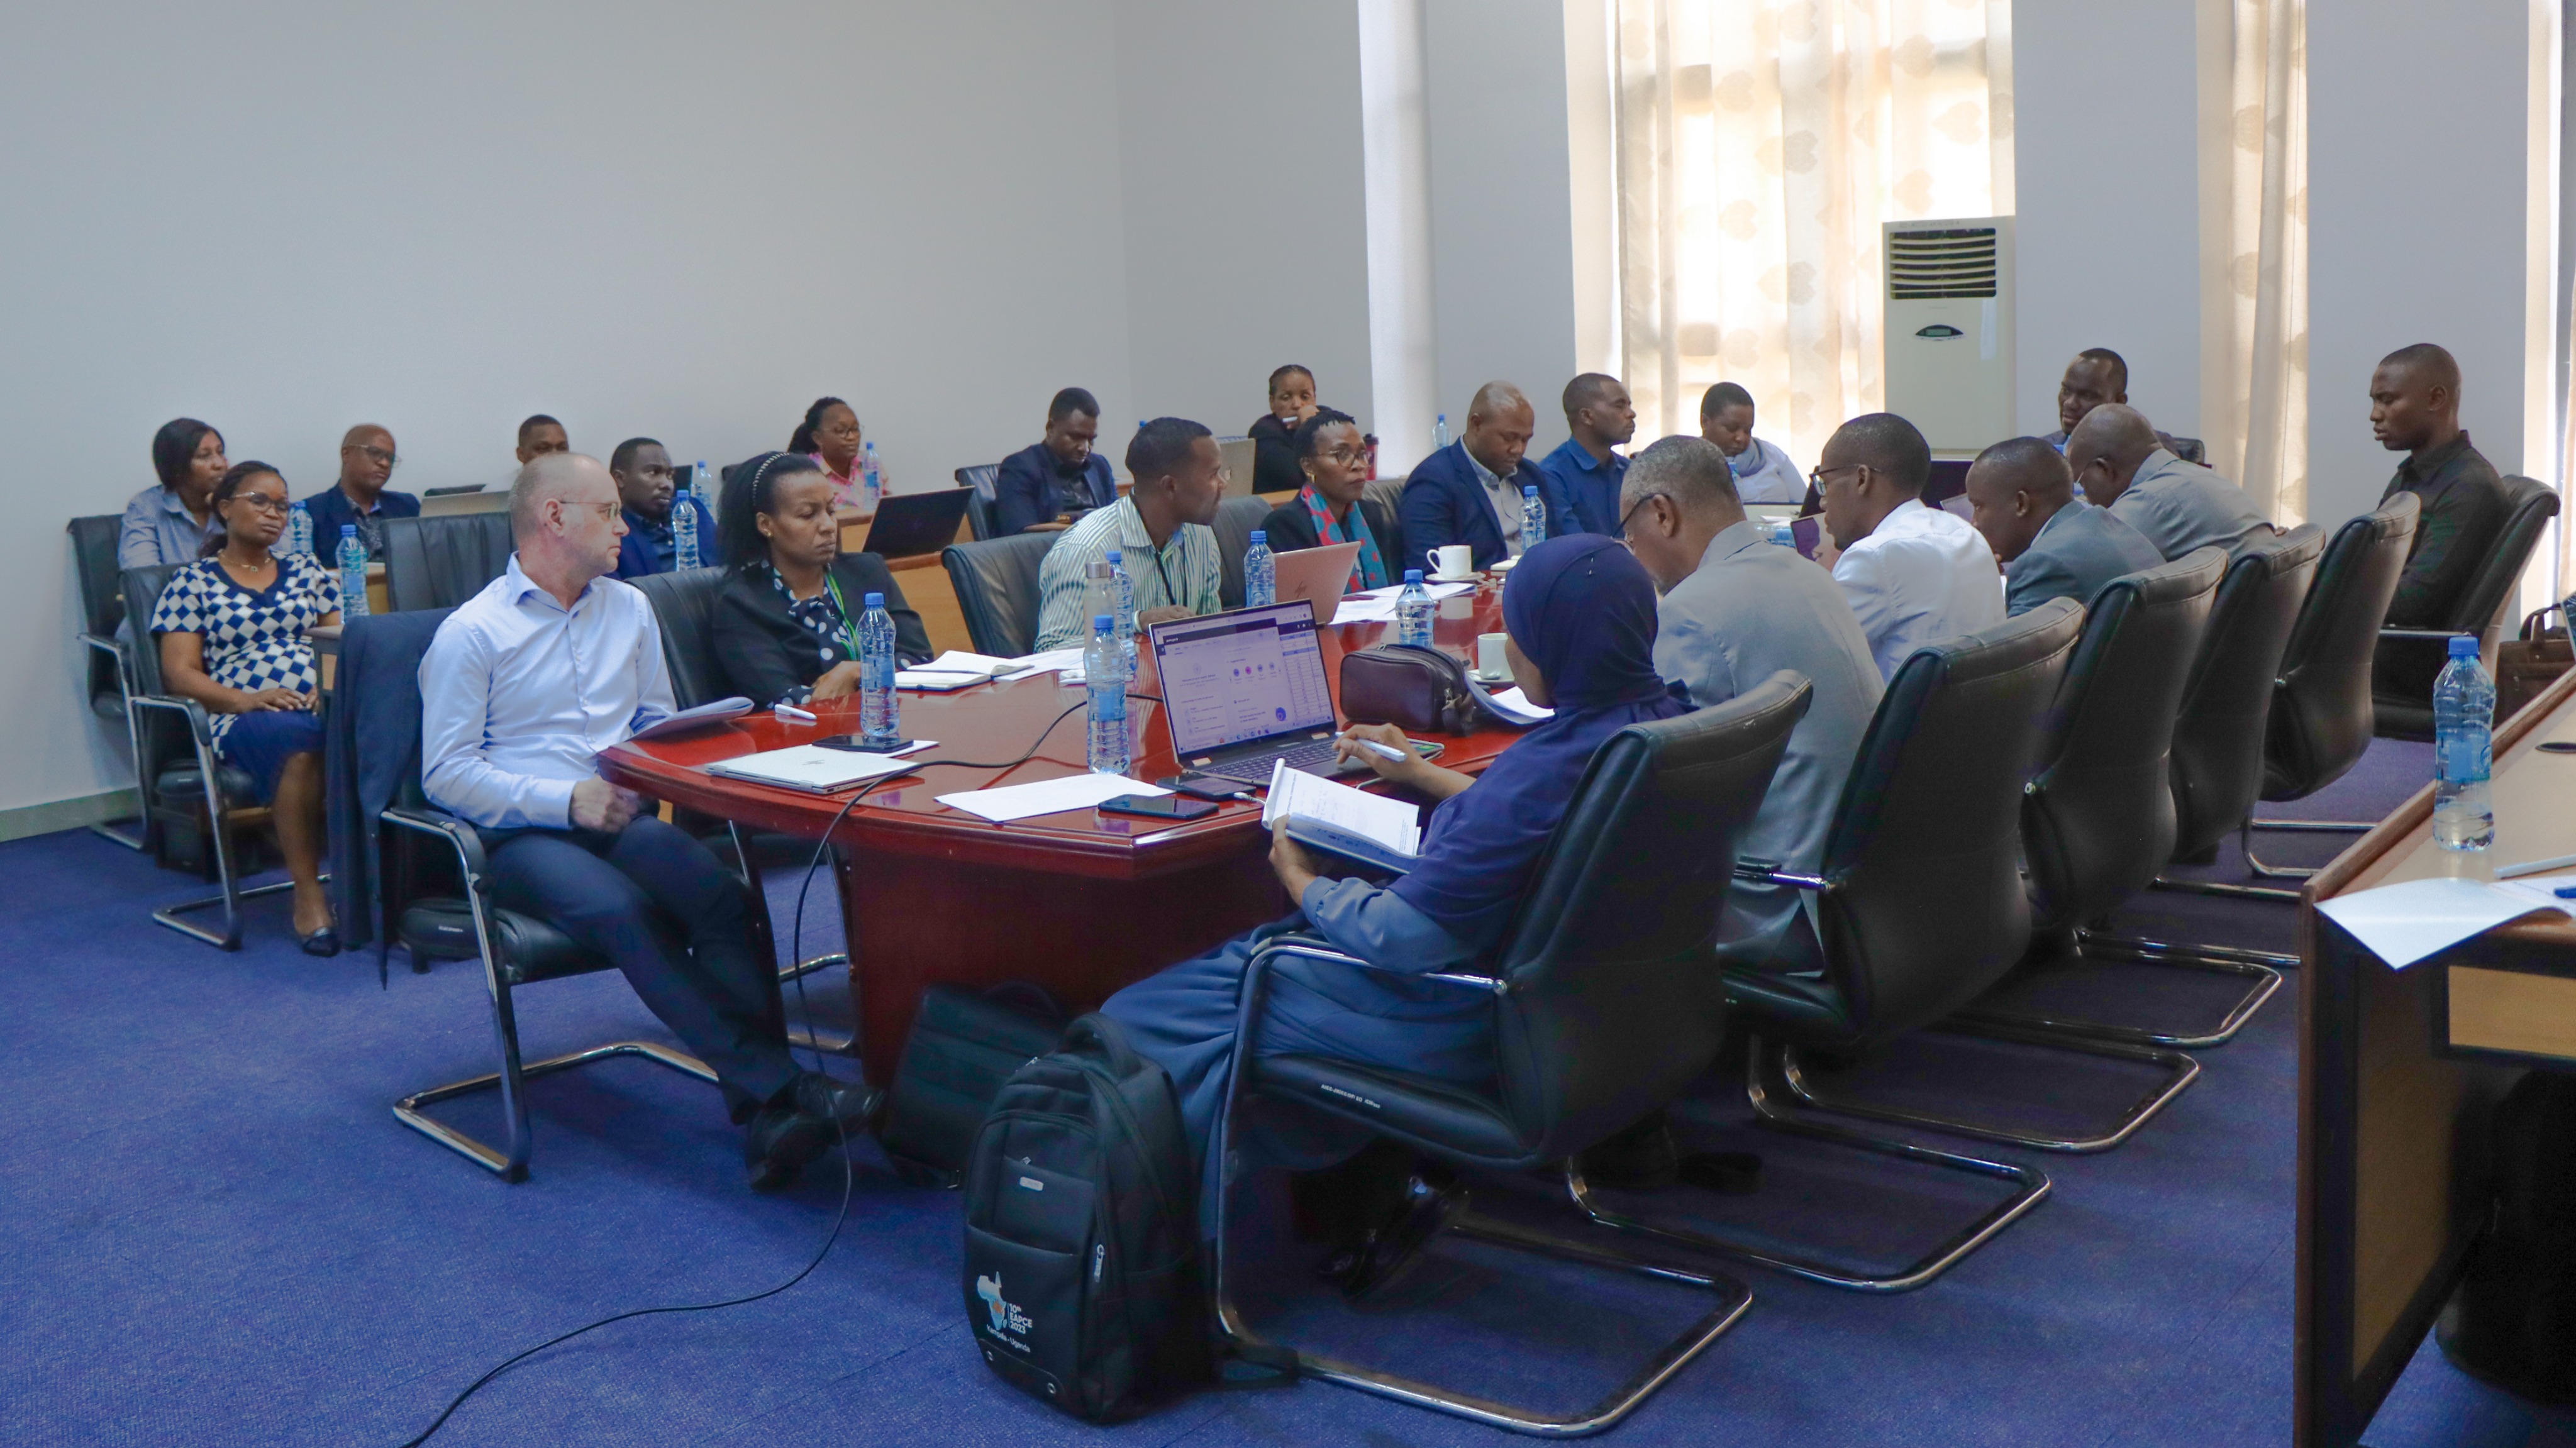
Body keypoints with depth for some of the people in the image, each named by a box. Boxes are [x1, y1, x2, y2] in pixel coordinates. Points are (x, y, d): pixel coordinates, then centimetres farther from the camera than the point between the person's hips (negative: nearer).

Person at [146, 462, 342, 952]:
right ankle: (308, 893, -30)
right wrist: (245, 699, -14)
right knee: (300, 740, -39)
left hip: (323, 706, 3)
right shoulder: (192, 582, 14)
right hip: (244, 718, -3)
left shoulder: (308, 570, 24)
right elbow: (180, 672, 5)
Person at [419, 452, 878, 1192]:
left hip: (621, 817, 4)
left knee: (722, 894, -29)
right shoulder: (470, 633, 1)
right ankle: (779, 1085, -39)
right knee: (623, 912, -36)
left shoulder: (629, 609, 19)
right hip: (520, 835, -4)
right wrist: (568, 799, -14)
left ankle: (765, 1118, -36)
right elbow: (446, 772, -4)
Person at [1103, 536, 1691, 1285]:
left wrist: (1304, 883, -7)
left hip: (1475, 1021, -9)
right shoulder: (1659, 717, -3)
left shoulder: (1553, 765, -31)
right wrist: (1421, 774, 22)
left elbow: (1405, 940, -25)